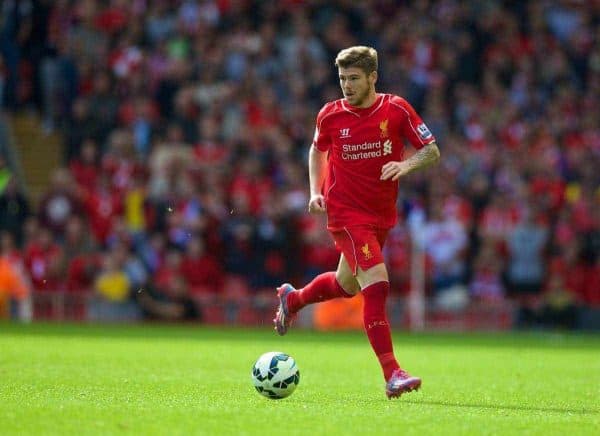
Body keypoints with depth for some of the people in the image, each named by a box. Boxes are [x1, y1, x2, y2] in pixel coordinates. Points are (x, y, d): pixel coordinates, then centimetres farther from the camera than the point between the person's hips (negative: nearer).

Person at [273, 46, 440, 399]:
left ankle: (292, 299, 53)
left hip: (382, 214, 4)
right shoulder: (331, 115, -4)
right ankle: (393, 376, -22)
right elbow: (317, 150, 16)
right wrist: (316, 191, 2)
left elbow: (433, 151, -1)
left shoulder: (396, 109, -6)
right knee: (377, 285, -20)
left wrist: (407, 164, -22)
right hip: (346, 213, -4)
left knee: (347, 285, 22)